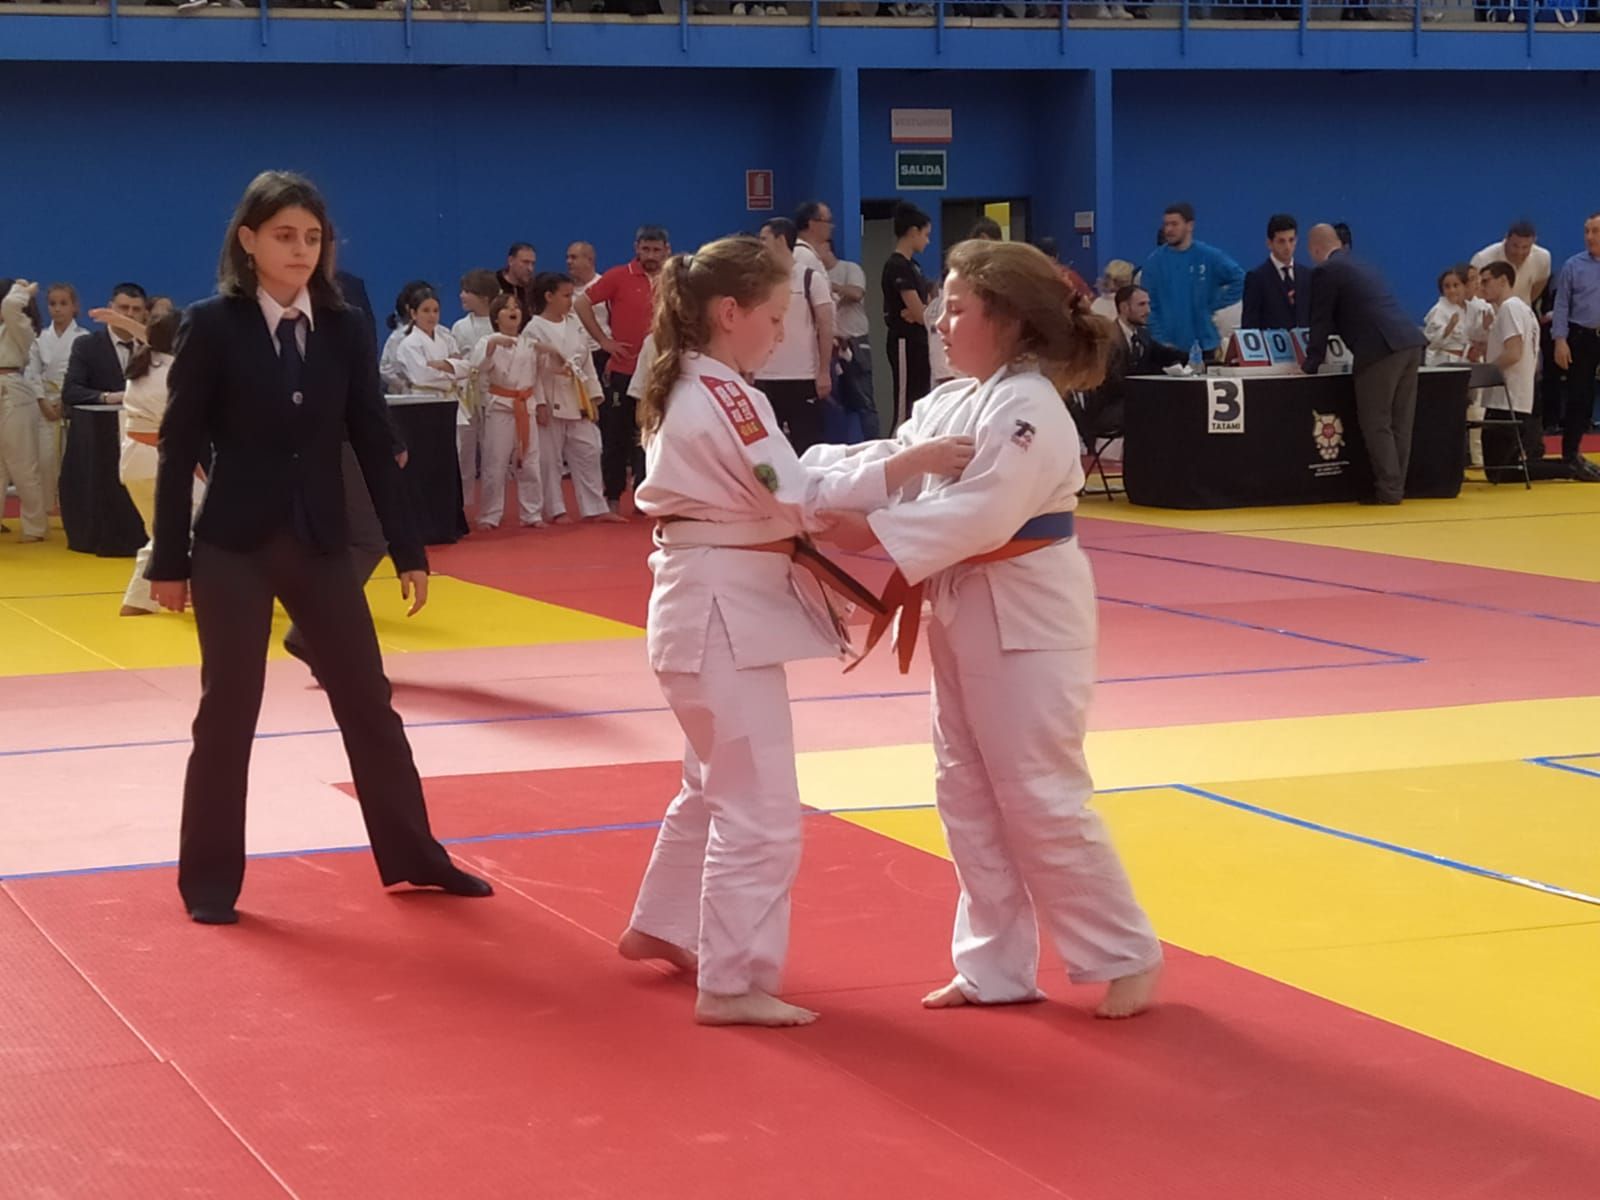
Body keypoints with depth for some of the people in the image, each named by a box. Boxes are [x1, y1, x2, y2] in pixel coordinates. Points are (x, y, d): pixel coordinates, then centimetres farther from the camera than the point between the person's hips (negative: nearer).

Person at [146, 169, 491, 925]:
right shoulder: (213, 327, -7)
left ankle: (414, 857, 23)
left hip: (320, 543, 4)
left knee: (368, 702, 10)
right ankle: (210, 880, 15)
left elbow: (374, 445, 6)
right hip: (234, 546, -3)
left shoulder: (344, 331, 3)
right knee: (227, 712, 2)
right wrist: (169, 560, -7)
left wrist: (407, 550, 5)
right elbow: (179, 450, -6)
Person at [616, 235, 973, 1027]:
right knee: (761, 807, -7)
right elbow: (798, 497, -21)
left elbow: (775, 483, 15)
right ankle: (733, 983, -3)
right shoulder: (723, 399, -18)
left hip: (713, 603, 11)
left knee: (718, 785, 24)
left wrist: (882, 458, 5)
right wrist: (907, 464, -21)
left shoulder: (689, 389, 14)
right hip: (726, 610, -11)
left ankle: (663, 927, 37)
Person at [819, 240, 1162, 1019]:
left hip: (1025, 621, -9)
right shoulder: (946, 405, 9)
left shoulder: (1026, 408, -19)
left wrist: (871, 534, -26)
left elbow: (979, 515, -27)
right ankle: (996, 965, 23)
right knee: (968, 796, 13)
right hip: (965, 616, 9)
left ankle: (1125, 956, 11)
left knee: (1041, 800, -4)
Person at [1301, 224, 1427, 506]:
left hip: (1381, 348, -8)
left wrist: (1311, 366, 12)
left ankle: (1387, 490, -2)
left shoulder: (1325, 272, 1)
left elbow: (1321, 323, 2)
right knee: (1399, 423, 12)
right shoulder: (1361, 267, 27)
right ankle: (1396, 486, 16)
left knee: (1376, 424, -1)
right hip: (1410, 342, 8)